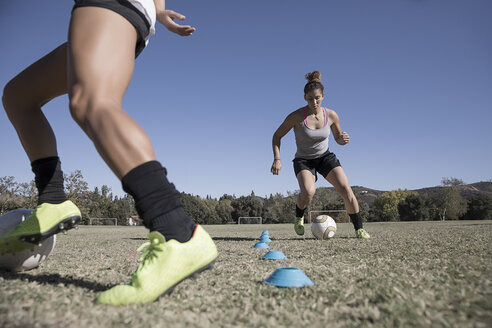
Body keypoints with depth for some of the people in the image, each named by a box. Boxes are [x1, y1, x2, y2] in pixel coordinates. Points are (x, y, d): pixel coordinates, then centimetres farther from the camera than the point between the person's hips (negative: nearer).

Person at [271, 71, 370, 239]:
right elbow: (277, 136, -9)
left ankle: (359, 229, 2)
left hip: (326, 157, 3)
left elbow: (338, 138, 8)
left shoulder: (331, 115, -8)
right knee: (308, 192, -30)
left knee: (345, 189, -15)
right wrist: (277, 159, -21)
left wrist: (343, 139, -17)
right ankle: (298, 217, 3)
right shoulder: (297, 116, -19)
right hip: (303, 160, -3)